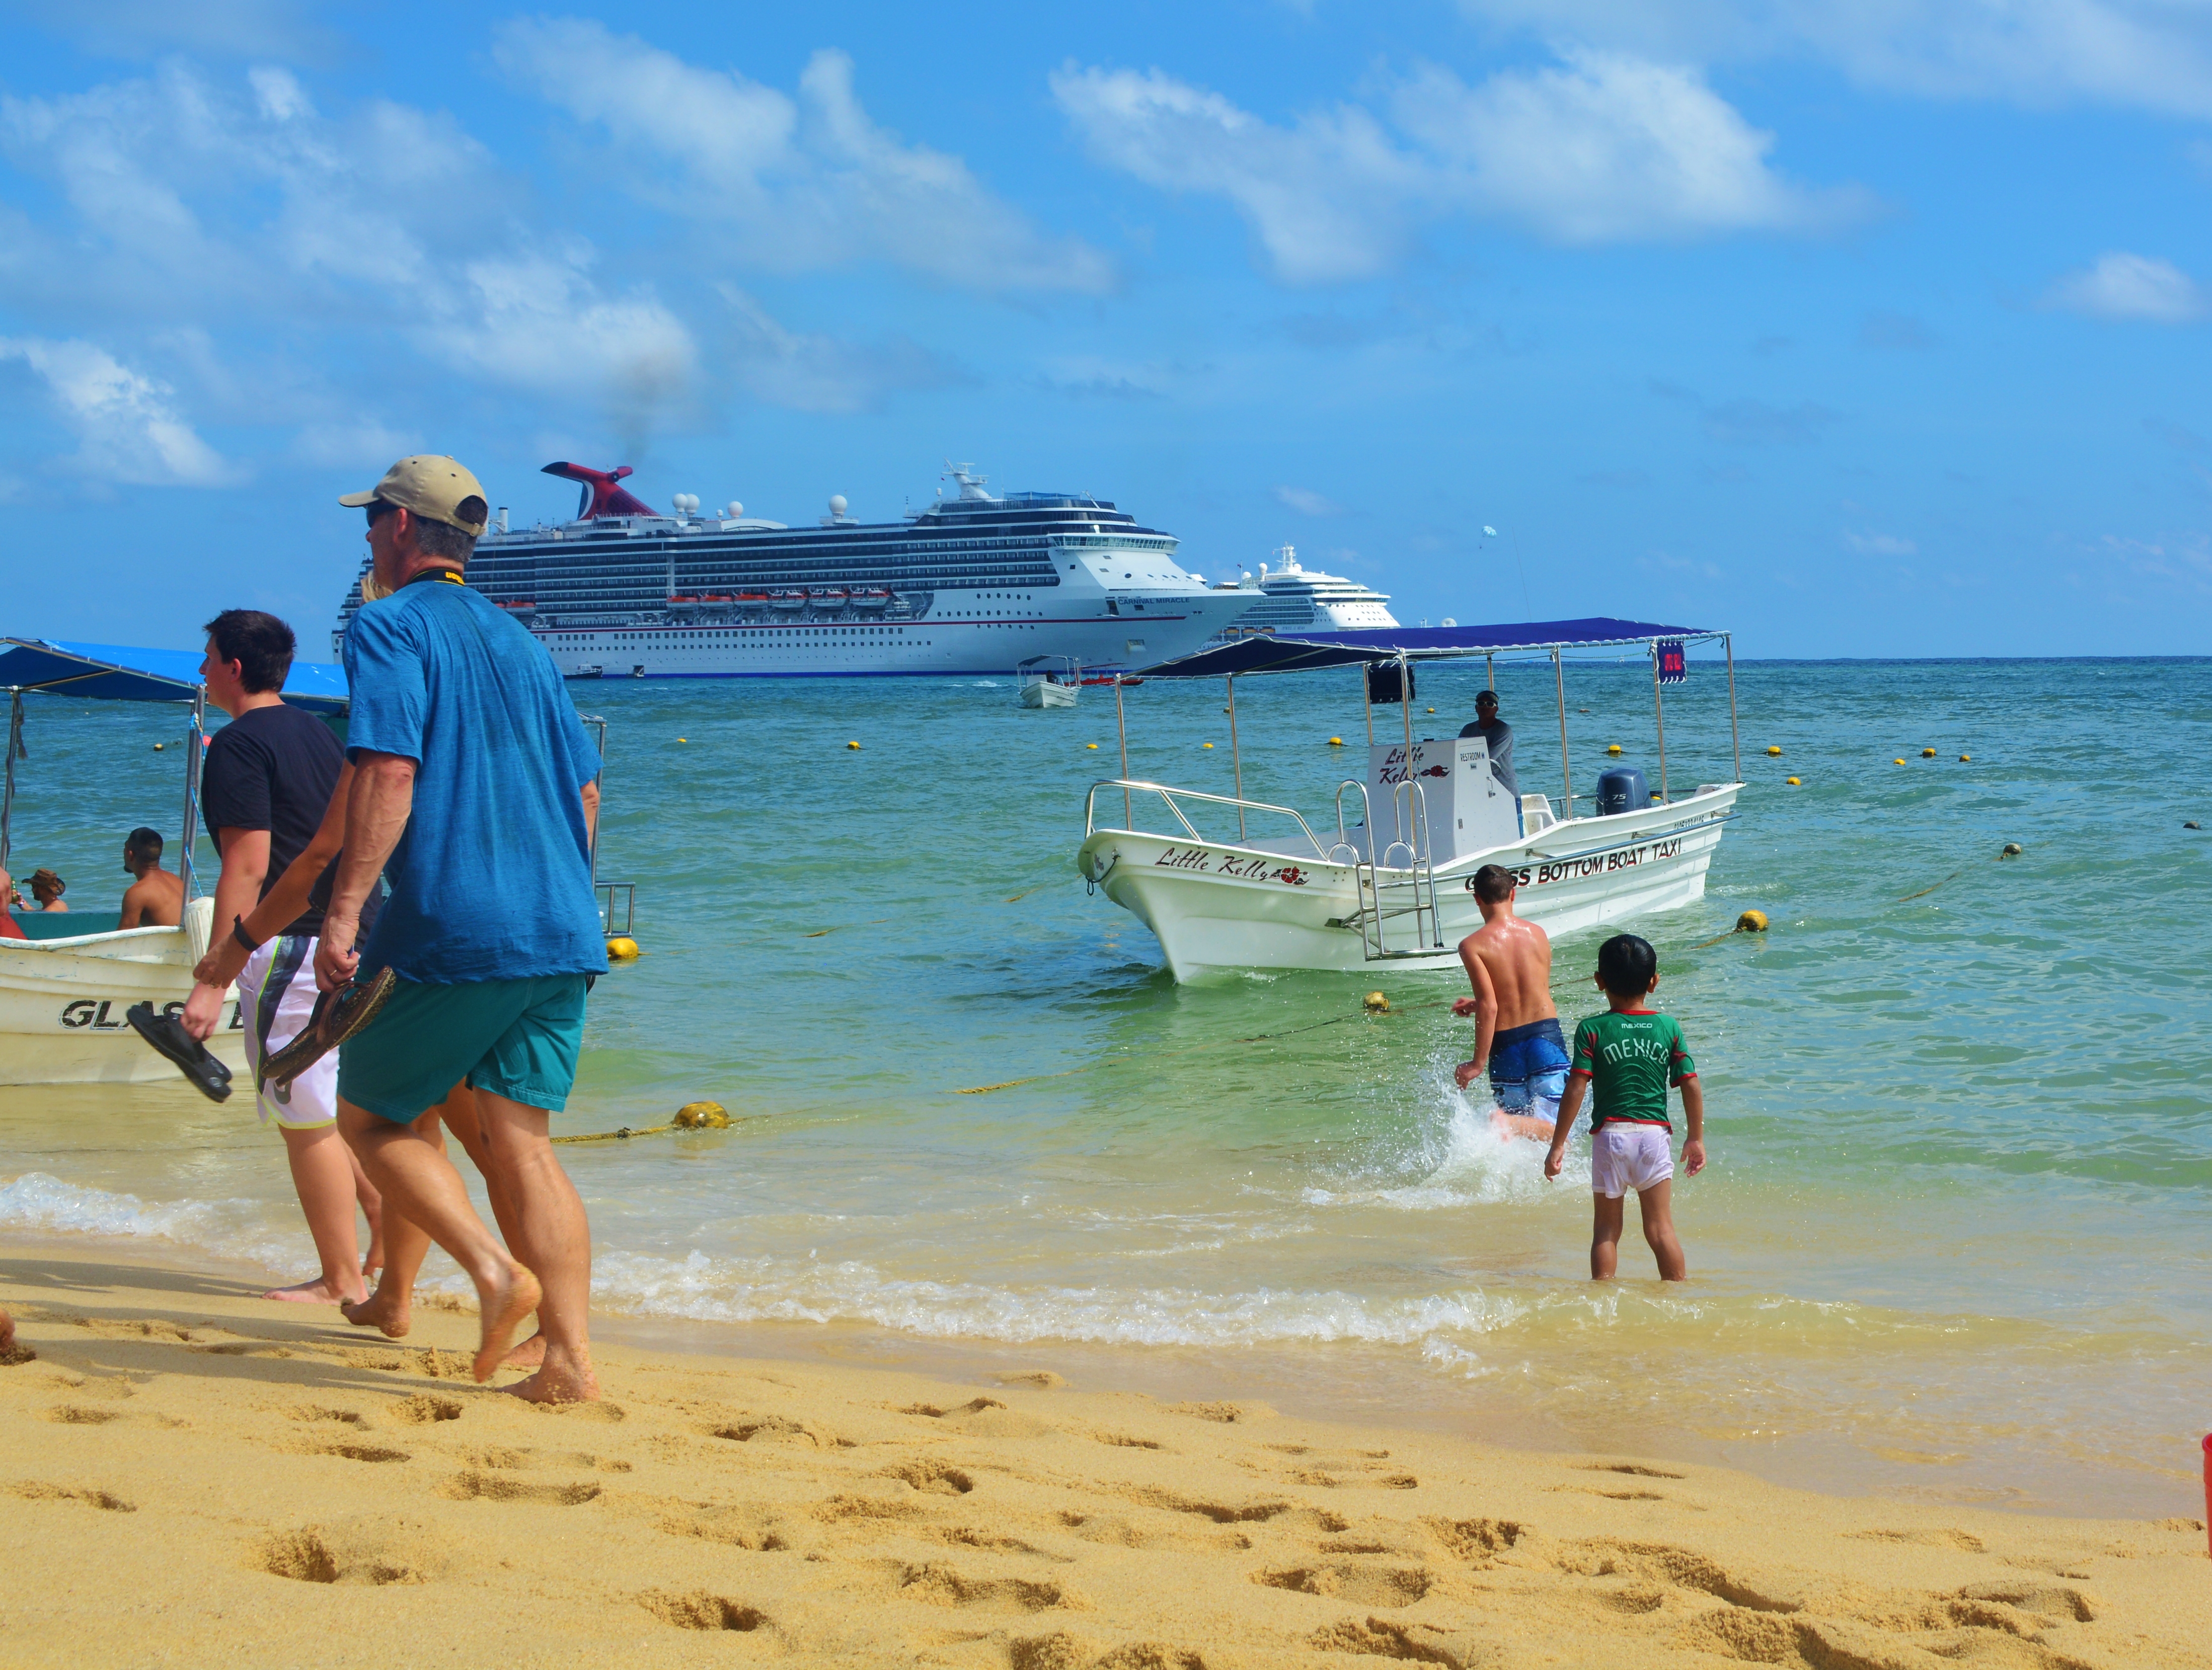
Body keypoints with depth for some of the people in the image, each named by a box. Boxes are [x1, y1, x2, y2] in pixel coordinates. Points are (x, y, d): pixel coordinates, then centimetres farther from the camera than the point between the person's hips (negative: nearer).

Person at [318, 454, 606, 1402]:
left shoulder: (390, 628, -2)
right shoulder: (519, 643, 21)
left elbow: (388, 772, -16)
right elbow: (584, 791, 21)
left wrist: (342, 914, -19)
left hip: (449, 926, -6)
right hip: (559, 932, 7)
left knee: (375, 1119, 9)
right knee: (522, 1141, 4)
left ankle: (496, 1272, -10)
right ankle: (570, 1360, -6)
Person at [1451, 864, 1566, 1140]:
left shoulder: (1473, 946, -7)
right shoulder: (1538, 934, 5)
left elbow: (1489, 1007, -15)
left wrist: (1478, 1063, -9)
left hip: (1507, 1044, -1)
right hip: (1547, 1034, 1)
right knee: (1553, 1130, -2)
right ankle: (1508, 1124, -28)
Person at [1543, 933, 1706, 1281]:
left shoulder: (1592, 1030, -3)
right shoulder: (1669, 1027, 3)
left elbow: (1576, 1089, -9)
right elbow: (1691, 1086, 3)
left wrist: (1558, 1145, -4)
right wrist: (1696, 1138, 15)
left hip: (1609, 1134, -1)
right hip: (1654, 1132, 1)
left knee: (1606, 1229, 8)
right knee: (1660, 1228, 6)